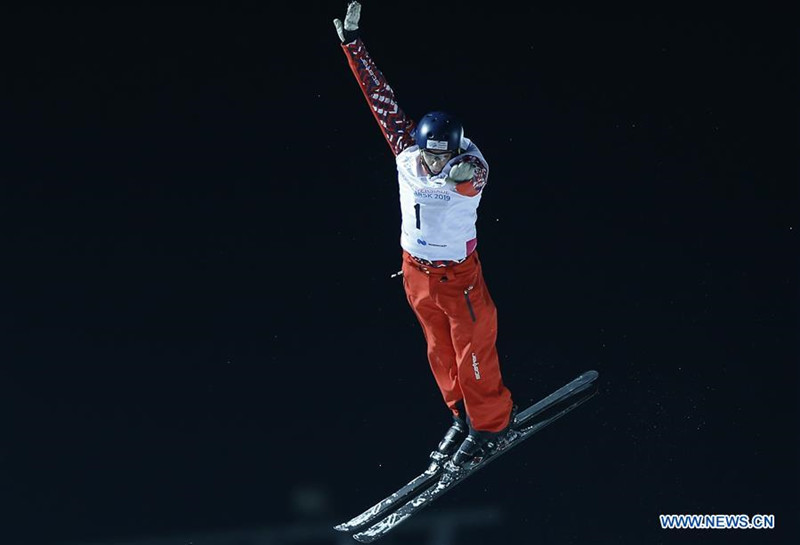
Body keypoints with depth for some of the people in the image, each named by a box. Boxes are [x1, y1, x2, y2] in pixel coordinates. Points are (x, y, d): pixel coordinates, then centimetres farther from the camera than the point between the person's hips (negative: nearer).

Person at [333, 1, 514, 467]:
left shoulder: (470, 171, -25)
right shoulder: (407, 153, -12)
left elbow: (465, 174, -51)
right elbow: (382, 98, -7)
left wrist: (461, 174, -75)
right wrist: (352, 44, -3)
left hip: (457, 275, -5)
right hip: (416, 272, 5)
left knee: (473, 350, 7)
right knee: (440, 350, 19)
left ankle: (491, 423, 27)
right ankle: (463, 415, 38)